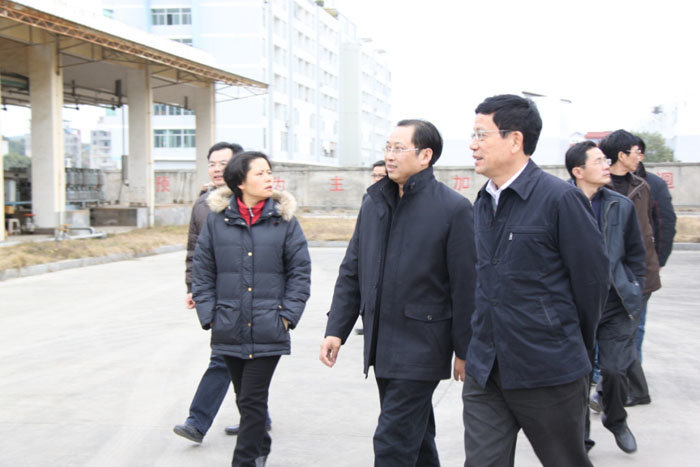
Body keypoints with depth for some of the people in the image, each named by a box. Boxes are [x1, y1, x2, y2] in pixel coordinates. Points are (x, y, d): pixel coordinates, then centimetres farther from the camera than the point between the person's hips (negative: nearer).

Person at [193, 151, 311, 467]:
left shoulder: (284, 219, -1)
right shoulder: (217, 219, 1)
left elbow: (300, 271, 3)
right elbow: (202, 272, 7)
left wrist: (287, 315, -3)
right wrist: (209, 316, 1)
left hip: (268, 331, -2)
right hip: (229, 331, 2)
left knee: (253, 401, -2)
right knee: (244, 399, 17)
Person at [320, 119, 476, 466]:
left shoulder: (453, 208, -11)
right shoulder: (374, 201, 9)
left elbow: (465, 285, -10)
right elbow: (351, 271, 12)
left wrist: (464, 350, -9)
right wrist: (336, 329, 7)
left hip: (420, 347, -7)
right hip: (381, 344, 7)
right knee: (416, 438, 19)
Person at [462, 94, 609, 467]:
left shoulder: (560, 198, -12)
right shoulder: (482, 204, 10)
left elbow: (592, 281, -8)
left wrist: (574, 349, 3)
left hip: (548, 375, -5)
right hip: (485, 371, 6)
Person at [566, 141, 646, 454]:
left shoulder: (621, 206, 3)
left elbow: (636, 254, 12)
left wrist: (633, 294, 8)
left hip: (614, 306, 2)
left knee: (614, 371, 1)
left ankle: (616, 421, 30)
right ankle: (580, 433, 24)